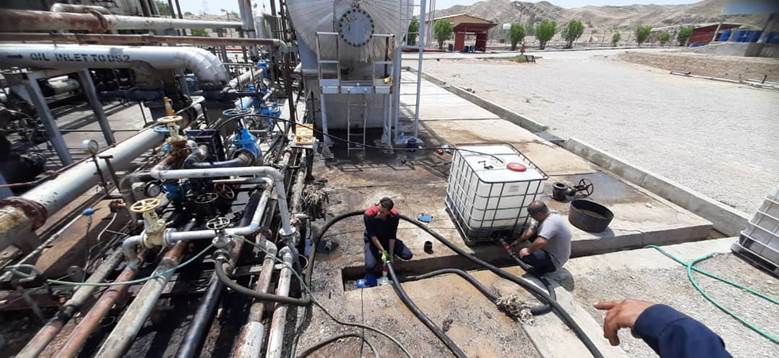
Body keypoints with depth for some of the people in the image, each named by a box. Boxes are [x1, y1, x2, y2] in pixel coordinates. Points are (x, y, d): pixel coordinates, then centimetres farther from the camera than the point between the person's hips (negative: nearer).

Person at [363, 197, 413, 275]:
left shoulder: (395, 215, -27)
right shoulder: (368, 215, -33)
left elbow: (392, 236, -19)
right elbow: (372, 236, -26)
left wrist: (390, 254, -19)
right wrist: (383, 251, -26)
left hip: (387, 238, 2)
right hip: (372, 240, -2)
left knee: (408, 255, -14)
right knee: (370, 267, -23)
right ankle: (367, 249, 8)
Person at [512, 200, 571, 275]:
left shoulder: (551, 221, -33)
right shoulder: (547, 215, -3)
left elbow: (541, 242, -45)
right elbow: (531, 230, 3)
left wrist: (528, 250, -28)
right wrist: (518, 242, 1)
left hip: (554, 261, -10)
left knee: (523, 255, -24)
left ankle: (544, 268, 3)